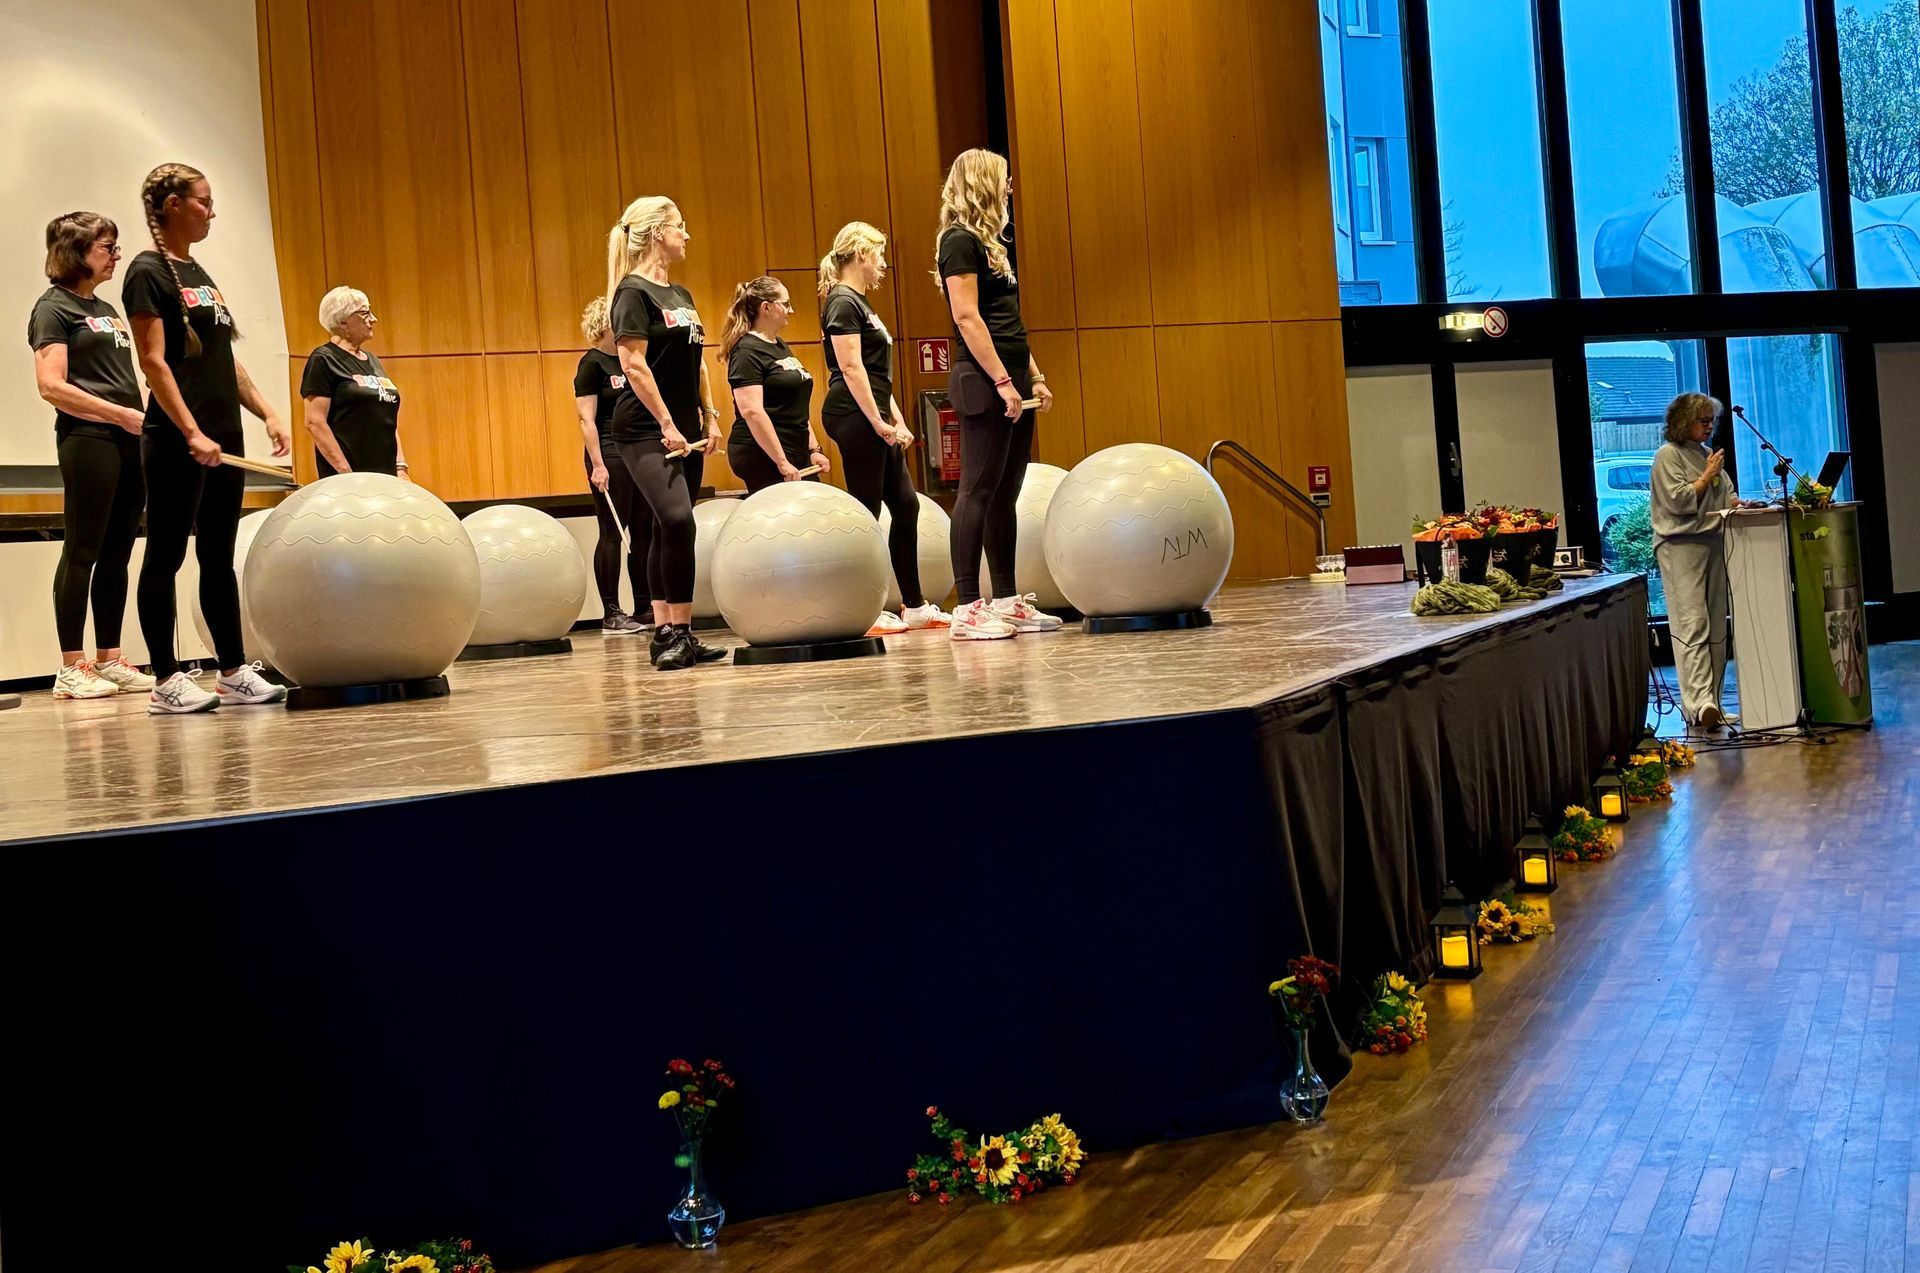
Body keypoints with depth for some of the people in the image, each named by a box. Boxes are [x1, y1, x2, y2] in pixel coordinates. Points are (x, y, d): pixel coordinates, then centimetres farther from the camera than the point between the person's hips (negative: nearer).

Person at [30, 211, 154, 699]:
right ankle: (71, 668, -1)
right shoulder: (54, 307, -2)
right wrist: (122, 414, -15)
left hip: (128, 440, 7)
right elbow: (51, 386, -12)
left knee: (117, 553, 8)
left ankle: (109, 660, 14)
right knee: (82, 551, -5)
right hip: (87, 438, -7)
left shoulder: (105, 308, 21)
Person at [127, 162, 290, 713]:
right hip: (177, 440, -8)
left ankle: (235, 673, 15)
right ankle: (166, 682, 2)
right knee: (166, 556, -2)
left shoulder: (198, 273, 17)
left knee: (218, 556, 10)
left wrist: (267, 412, 10)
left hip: (223, 437, 8)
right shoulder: (148, 272, -7)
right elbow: (154, 362, -15)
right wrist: (191, 433, -22)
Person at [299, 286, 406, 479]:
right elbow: (314, 422, -11)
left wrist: (401, 467, 10)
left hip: (386, 473, 7)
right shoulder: (323, 360, -3)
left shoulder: (372, 361, 19)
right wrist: (345, 472, -17)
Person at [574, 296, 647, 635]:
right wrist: (597, 465, -18)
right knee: (612, 534, -4)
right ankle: (611, 614, -1)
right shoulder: (591, 364, -6)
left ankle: (643, 607, 14)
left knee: (644, 531, 7)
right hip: (610, 454, -7)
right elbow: (586, 419, -11)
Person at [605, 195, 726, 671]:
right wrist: (666, 424, -17)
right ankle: (677, 631, -15)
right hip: (645, 431, -8)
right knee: (677, 519, -20)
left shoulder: (681, 296, 16)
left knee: (669, 531, 8)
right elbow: (634, 364, -15)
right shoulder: (633, 292, -8)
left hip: (684, 430, 8)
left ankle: (666, 632, 11)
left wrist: (710, 417, 13)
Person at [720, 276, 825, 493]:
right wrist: (781, 463, -22)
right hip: (763, 457, -9)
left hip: (796, 455, 9)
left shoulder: (780, 346, 16)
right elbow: (752, 411, -21)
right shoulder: (747, 351, -12)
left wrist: (814, 449, 15)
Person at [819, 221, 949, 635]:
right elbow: (851, 368, -17)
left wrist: (897, 422, 16)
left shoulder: (859, 303, 21)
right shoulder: (843, 303, -9)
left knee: (905, 505, 9)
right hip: (854, 416, -10)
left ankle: (914, 606, 15)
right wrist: (878, 422, -18)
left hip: (873, 419, 10)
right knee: (866, 511, -7)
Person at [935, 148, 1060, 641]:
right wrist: (1003, 382, -19)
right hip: (985, 383, -9)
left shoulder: (988, 242, 20)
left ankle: (1008, 602, 14)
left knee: (1005, 494, 9)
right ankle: (969, 608, -7)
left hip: (1011, 383, 9)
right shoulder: (959, 241, -8)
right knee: (978, 491, -8)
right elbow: (967, 318, -16)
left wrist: (1033, 376, 18)